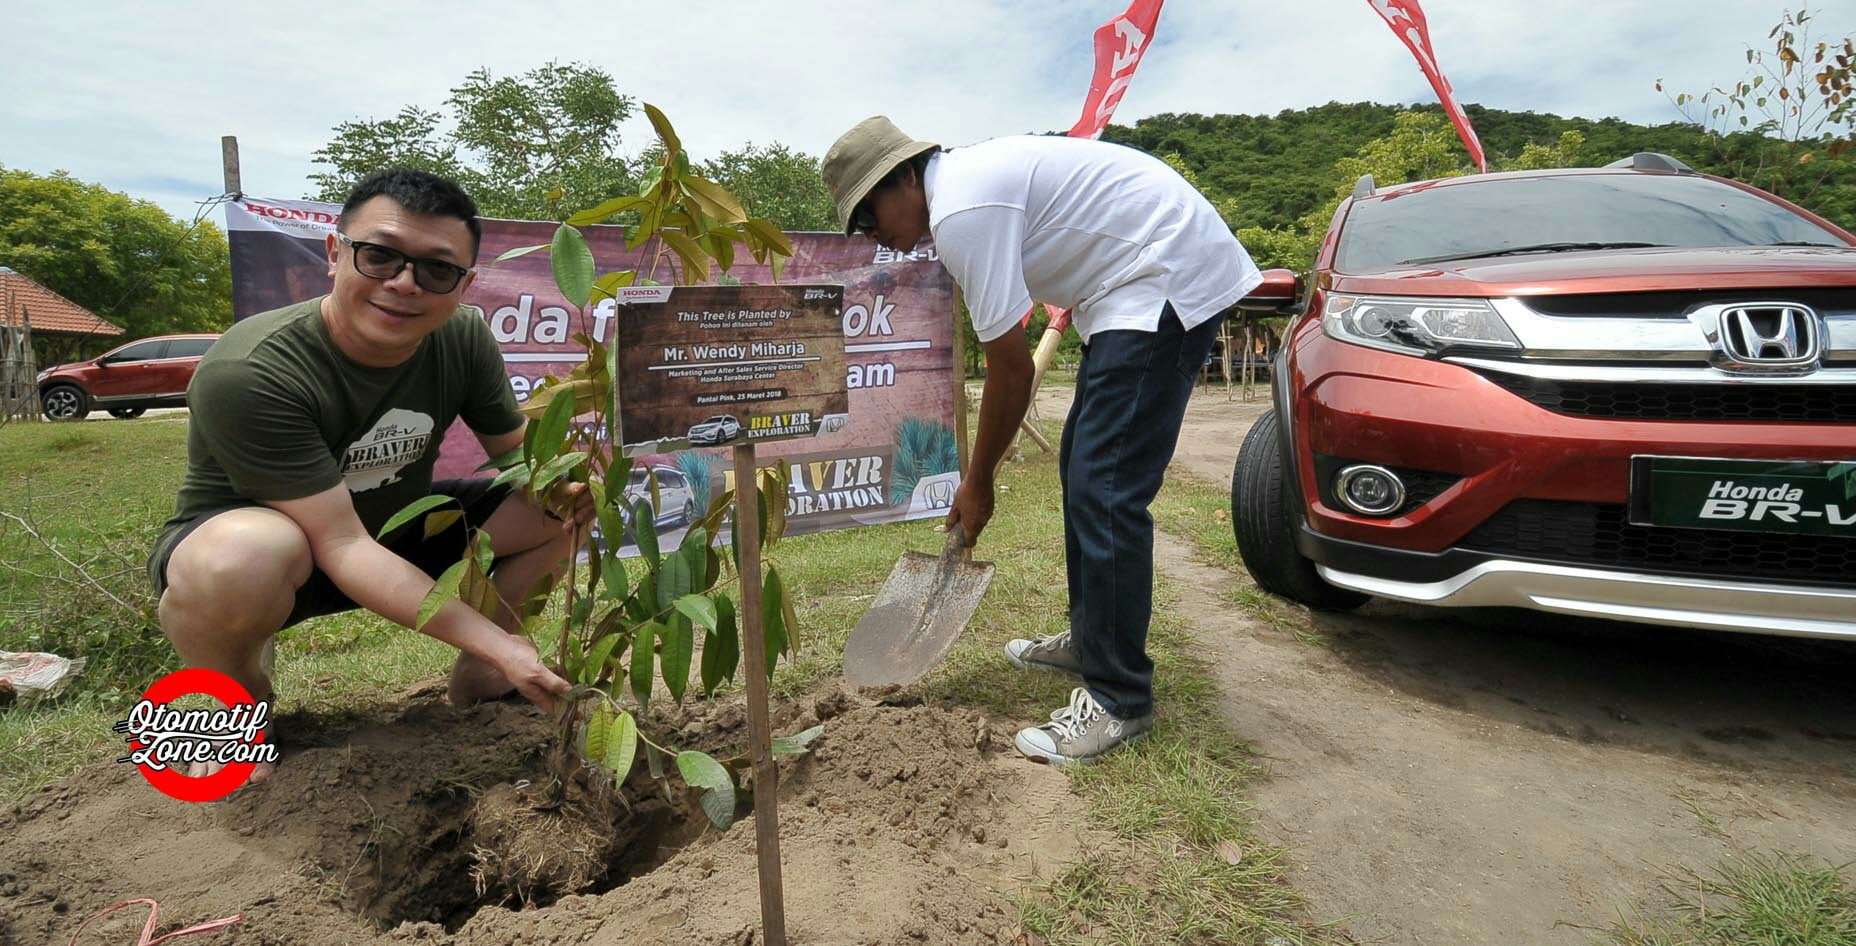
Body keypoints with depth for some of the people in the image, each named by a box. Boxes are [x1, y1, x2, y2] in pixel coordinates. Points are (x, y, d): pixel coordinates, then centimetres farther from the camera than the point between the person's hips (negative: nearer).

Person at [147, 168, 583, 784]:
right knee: (242, 562, -40)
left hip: (395, 531, 5)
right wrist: (497, 642, -40)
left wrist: (563, 487, -30)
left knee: (566, 504, -11)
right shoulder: (248, 375, -31)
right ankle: (241, 697, -4)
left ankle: (477, 675, 7)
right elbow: (342, 547, -33)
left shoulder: (463, 337, -16)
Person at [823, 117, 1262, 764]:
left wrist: (977, 482, -5)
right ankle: (1091, 640, 28)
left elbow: (1012, 366, -16)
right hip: (1144, 280, 11)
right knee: (1082, 468, 14)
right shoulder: (966, 178, 12)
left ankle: (1118, 699, -3)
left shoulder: (961, 212, -19)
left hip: (1168, 276, -11)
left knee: (1104, 489, -14)